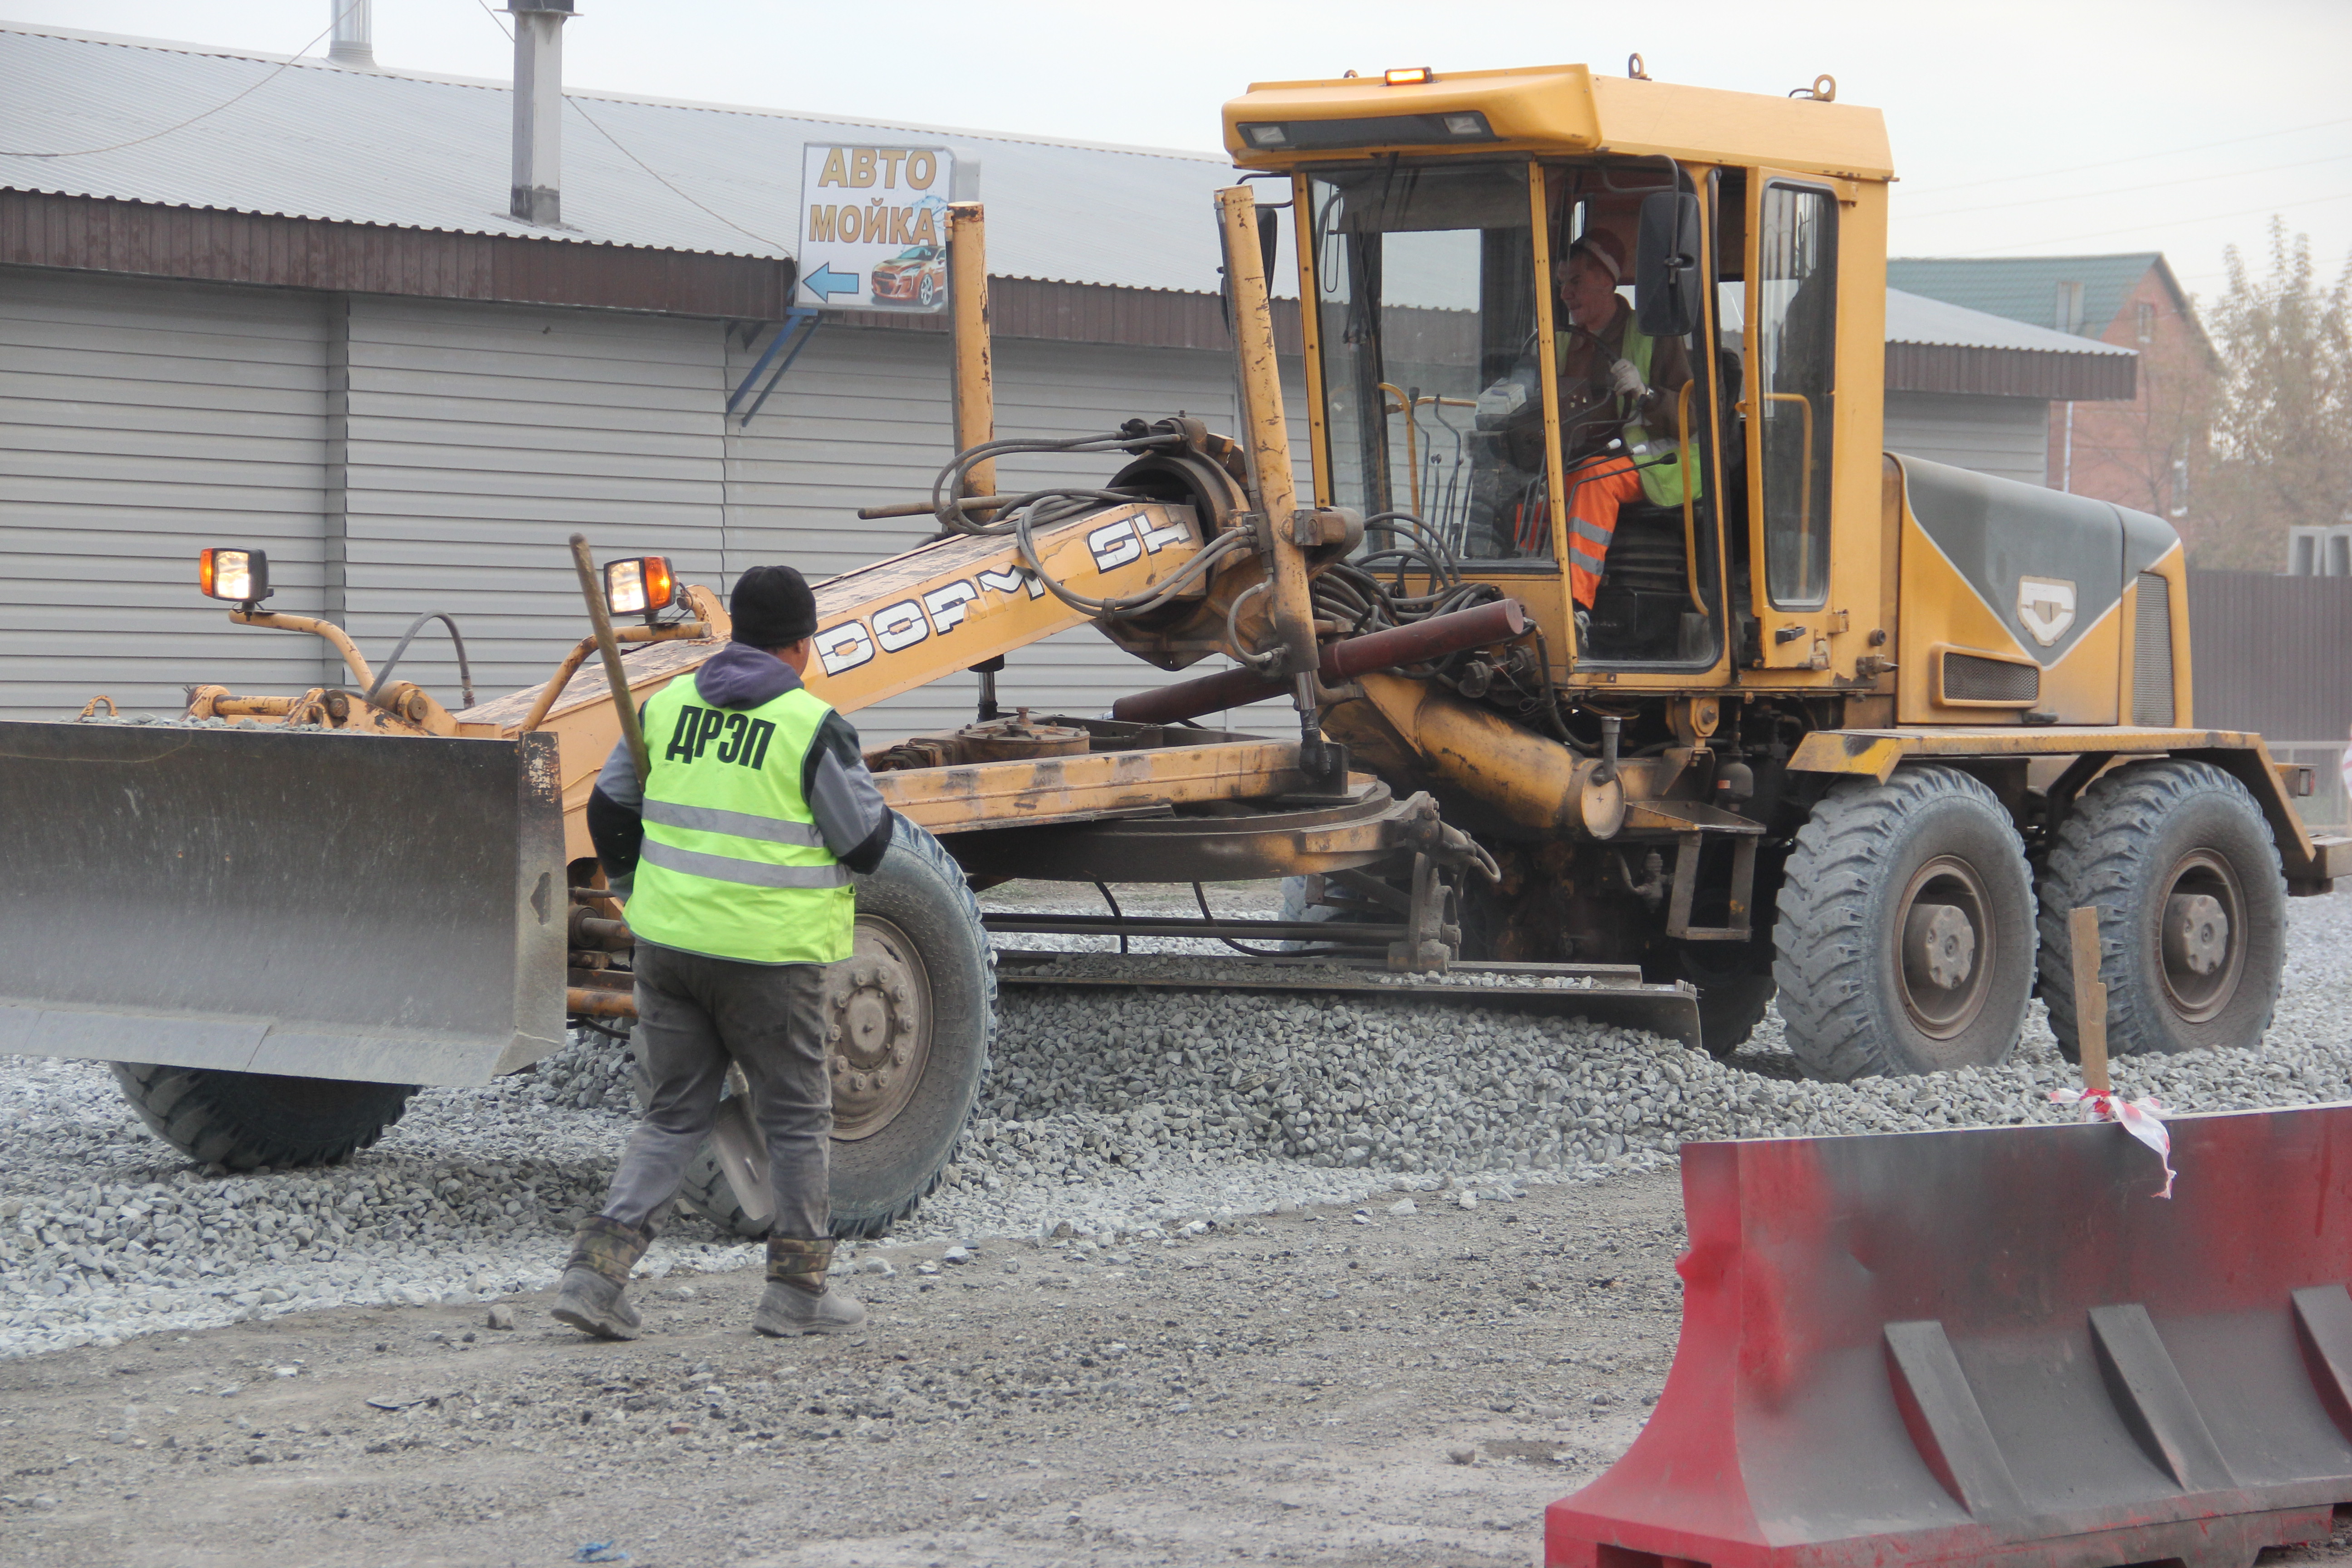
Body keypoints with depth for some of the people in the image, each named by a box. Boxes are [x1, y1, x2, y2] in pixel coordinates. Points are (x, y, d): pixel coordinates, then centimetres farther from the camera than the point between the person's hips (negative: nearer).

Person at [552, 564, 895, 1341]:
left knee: (674, 1115, 14)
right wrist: (851, 777, 13)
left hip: (668, 946, 5)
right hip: (766, 956, -5)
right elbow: (866, 844, -7)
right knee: (796, 1119, 11)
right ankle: (798, 1290, 17)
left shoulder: (667, 705, 5)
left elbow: (609, 809, 14)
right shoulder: (812, 727, -12)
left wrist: (638, 895, 29)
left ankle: (597, 1270, 1)